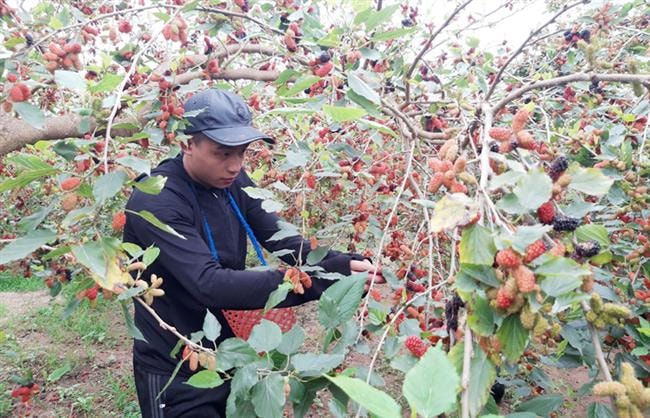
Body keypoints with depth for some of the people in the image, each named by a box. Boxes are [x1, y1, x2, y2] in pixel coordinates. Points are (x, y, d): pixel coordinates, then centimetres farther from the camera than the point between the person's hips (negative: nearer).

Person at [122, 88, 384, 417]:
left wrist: (343, 263, -26)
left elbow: (283, 241, -7)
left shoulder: (232, 181, -3)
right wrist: (320, 279, -41)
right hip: (176, 374, -6)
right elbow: (209, 284, -35)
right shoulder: (156, 202, -25)